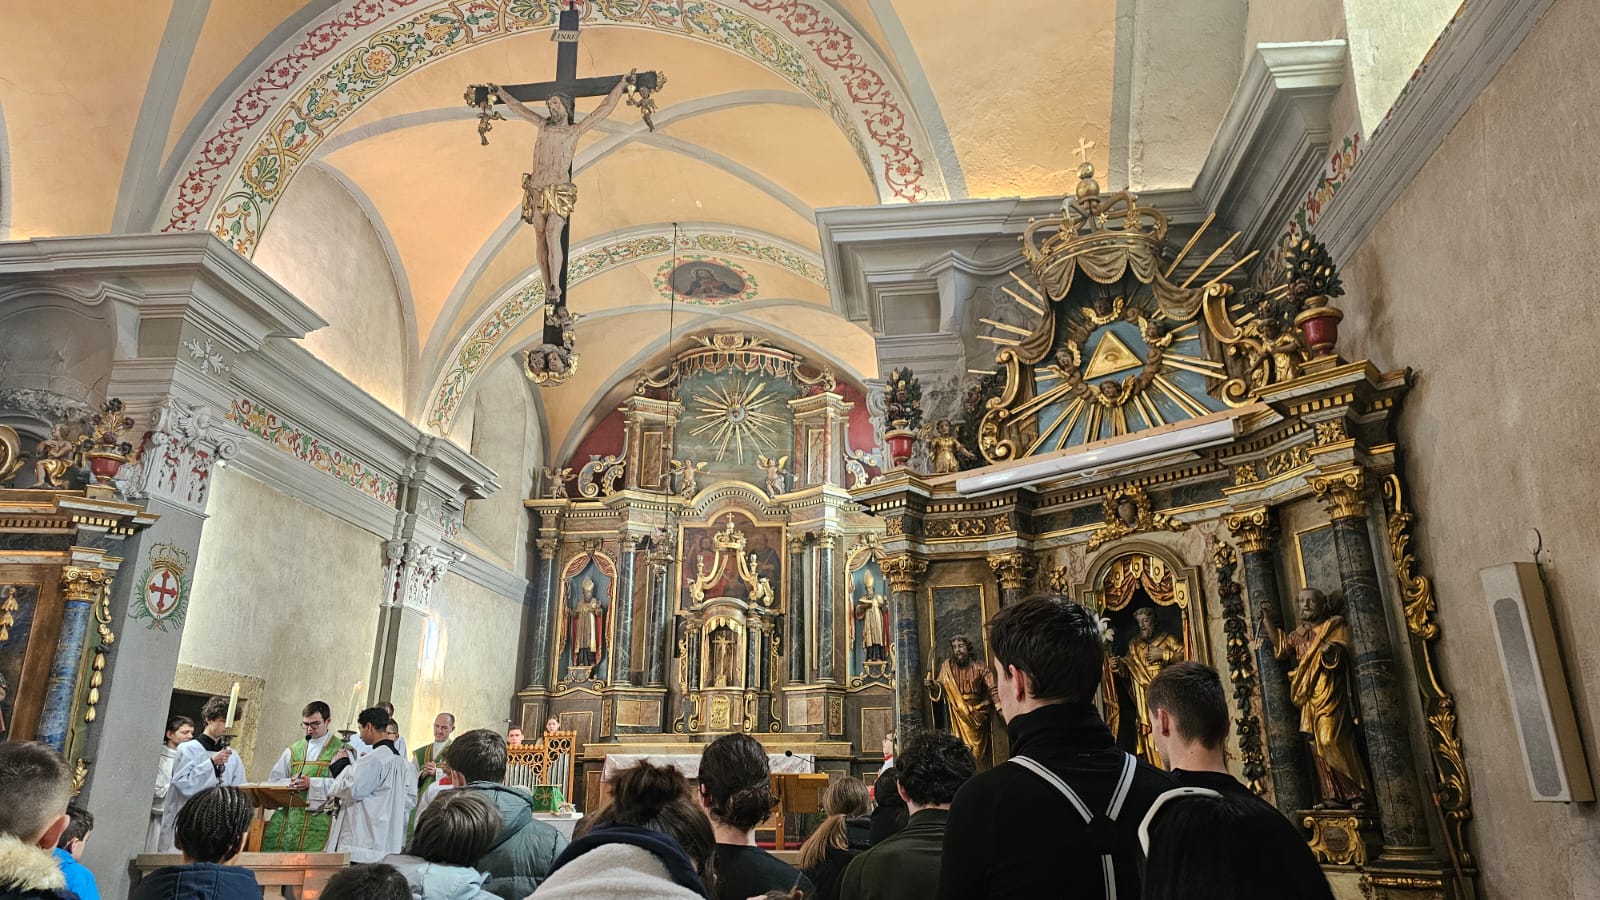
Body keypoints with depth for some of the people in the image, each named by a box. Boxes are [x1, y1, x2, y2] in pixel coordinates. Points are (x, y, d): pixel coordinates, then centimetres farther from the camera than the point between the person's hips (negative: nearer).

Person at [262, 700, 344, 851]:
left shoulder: (340, 750, 3)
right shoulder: (292, 751, 18)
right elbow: (273, 781, 14)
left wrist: (313, 783, -18)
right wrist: (289, 782, -7)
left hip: (316, 817, -4)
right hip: (285, 815, 4)